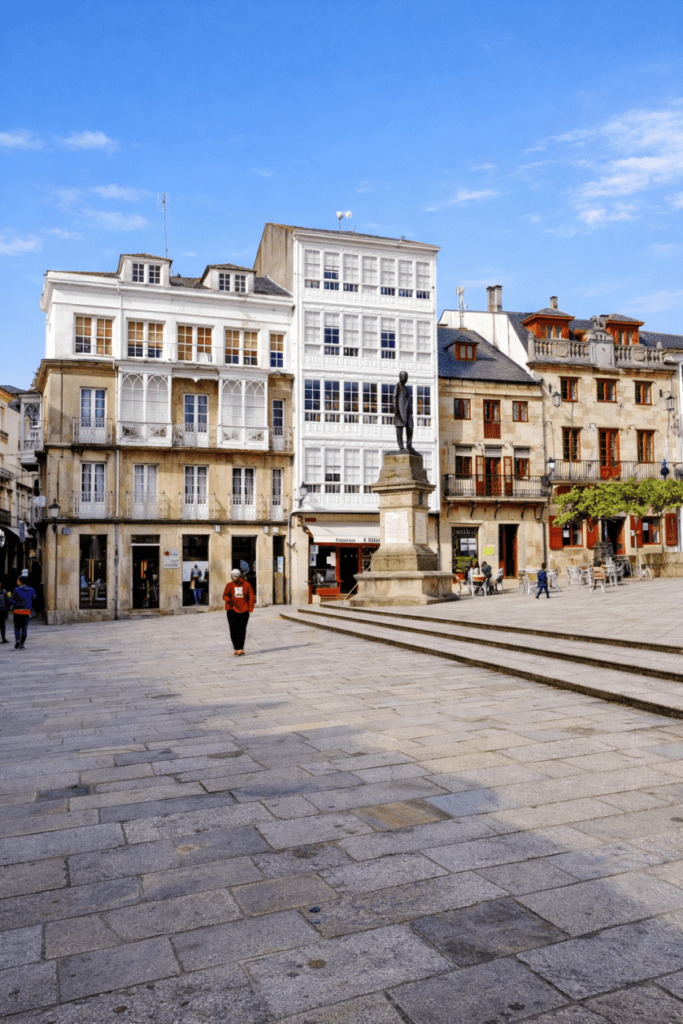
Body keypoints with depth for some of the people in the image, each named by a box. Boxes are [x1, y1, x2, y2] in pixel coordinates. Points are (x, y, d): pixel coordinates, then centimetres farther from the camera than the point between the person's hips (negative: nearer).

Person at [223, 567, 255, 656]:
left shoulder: (247, 585, 3)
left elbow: (251, 597, 3)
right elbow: (225, 595, -2)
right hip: (232, 610, 0)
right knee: (233, 630, -9)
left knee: (242, 630, 5)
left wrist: (250, 609, -5)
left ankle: (241, 648, 17)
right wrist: (228, 600, -25)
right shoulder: (230, 585, 4)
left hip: (244, 611, 0)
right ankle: (236, 649, -7)